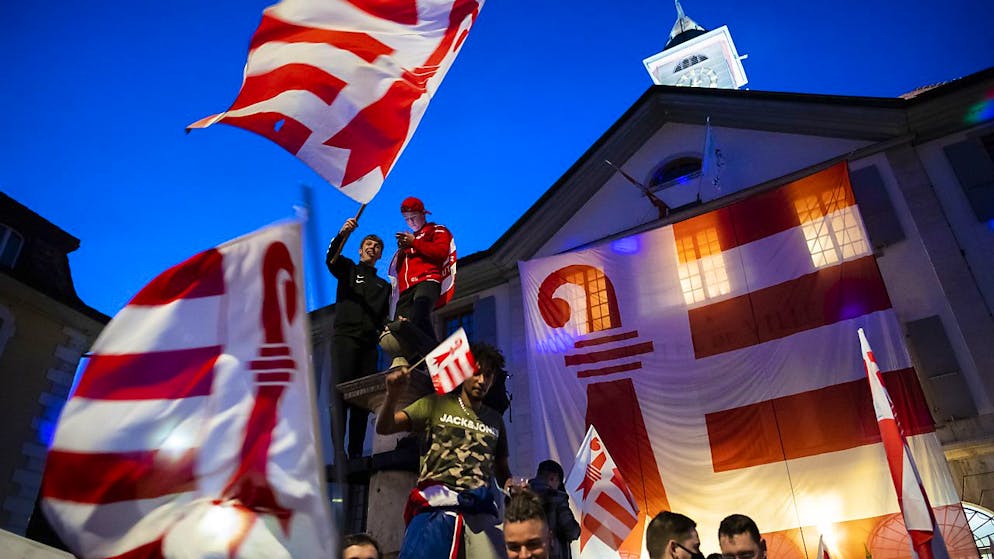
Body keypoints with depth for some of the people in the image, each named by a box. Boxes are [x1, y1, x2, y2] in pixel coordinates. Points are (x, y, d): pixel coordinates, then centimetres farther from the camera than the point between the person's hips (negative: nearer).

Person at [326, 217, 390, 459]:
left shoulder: (383, 285, 28)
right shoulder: (348, 269, 16)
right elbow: (330, 259, -6)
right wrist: (342, 234, -23)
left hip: (369, 343, 4)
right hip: (345, 337, -4)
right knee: (341, 390, -16)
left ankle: (356, 452, -5)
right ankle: (338, 449, -22)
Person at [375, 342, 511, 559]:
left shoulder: (495, 420, 22)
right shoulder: (437, 405, 11)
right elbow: (384, 428, 1)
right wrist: (393, 395, -20)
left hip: (481, 509, 3)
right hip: (436, 504, -3)